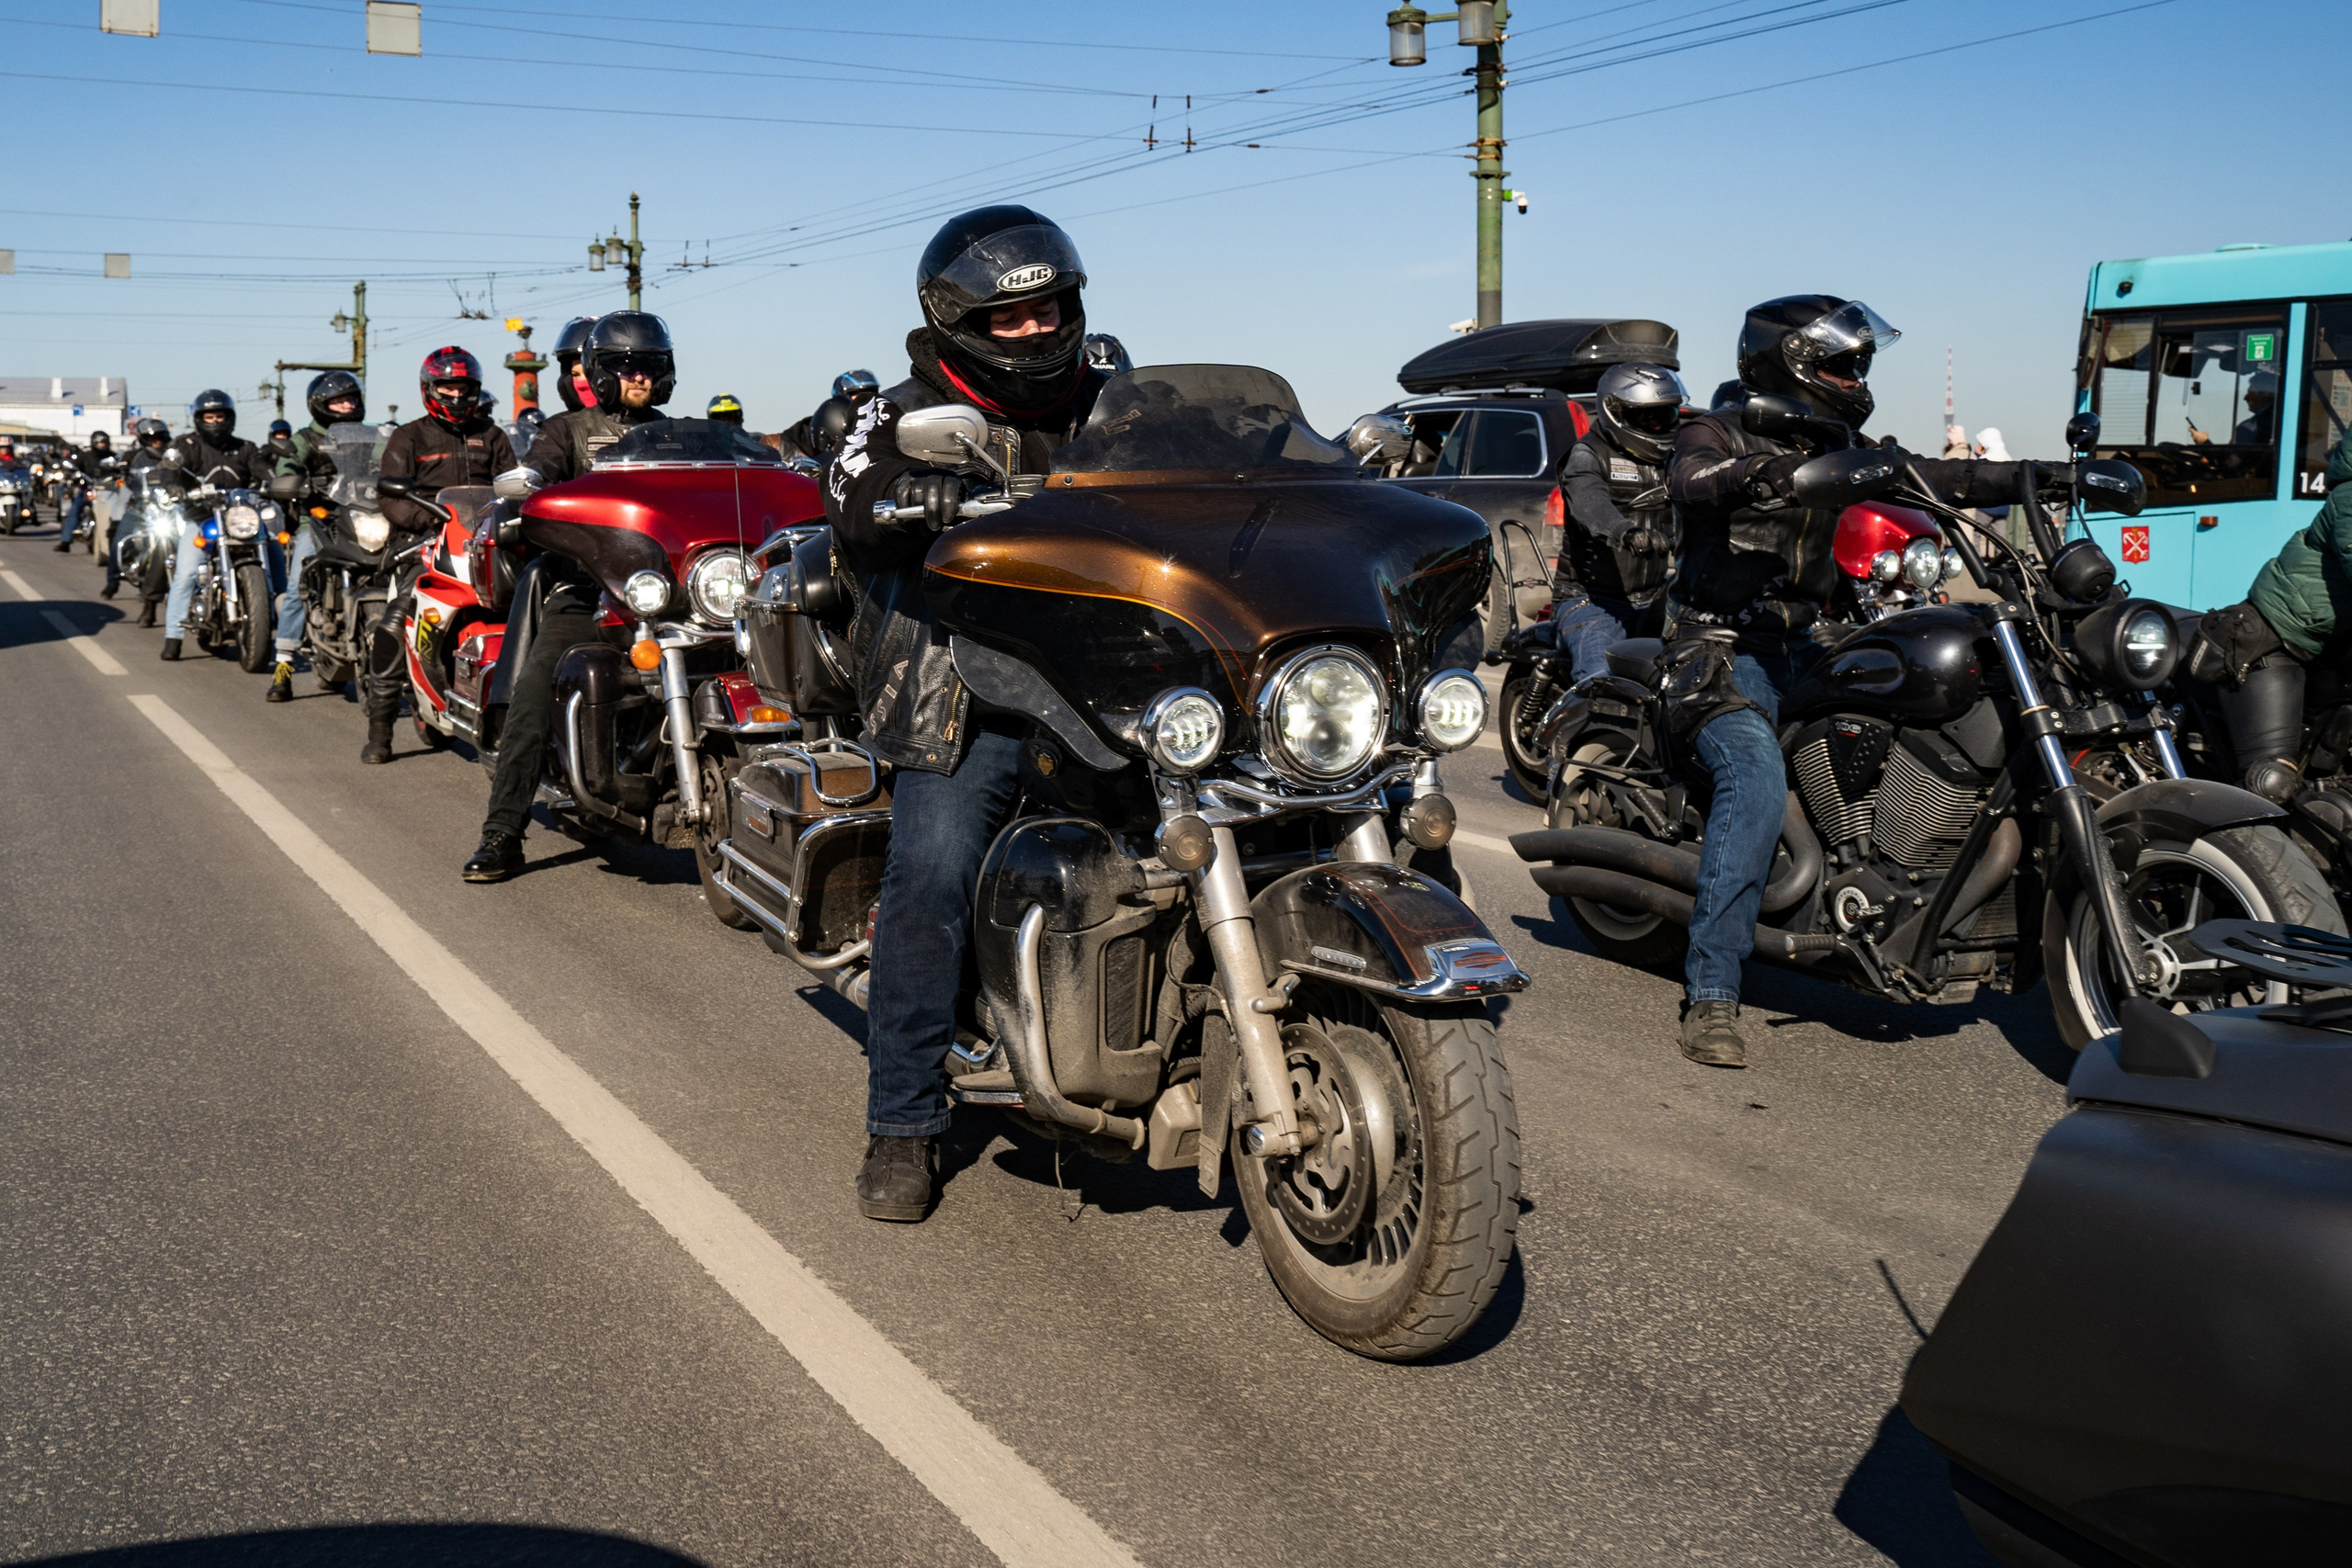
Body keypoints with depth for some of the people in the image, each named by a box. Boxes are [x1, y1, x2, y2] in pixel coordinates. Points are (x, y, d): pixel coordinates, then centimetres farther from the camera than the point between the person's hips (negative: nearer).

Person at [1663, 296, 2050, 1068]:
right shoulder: (1718, 433, -4)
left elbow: (1930, 477, 11)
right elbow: (1688, 479, -26)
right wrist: (1762, 472, -44)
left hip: (1801, 647, 8)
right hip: (1722, 651, -8)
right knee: (1757, 785, -31)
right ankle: (1710, 994, -30)